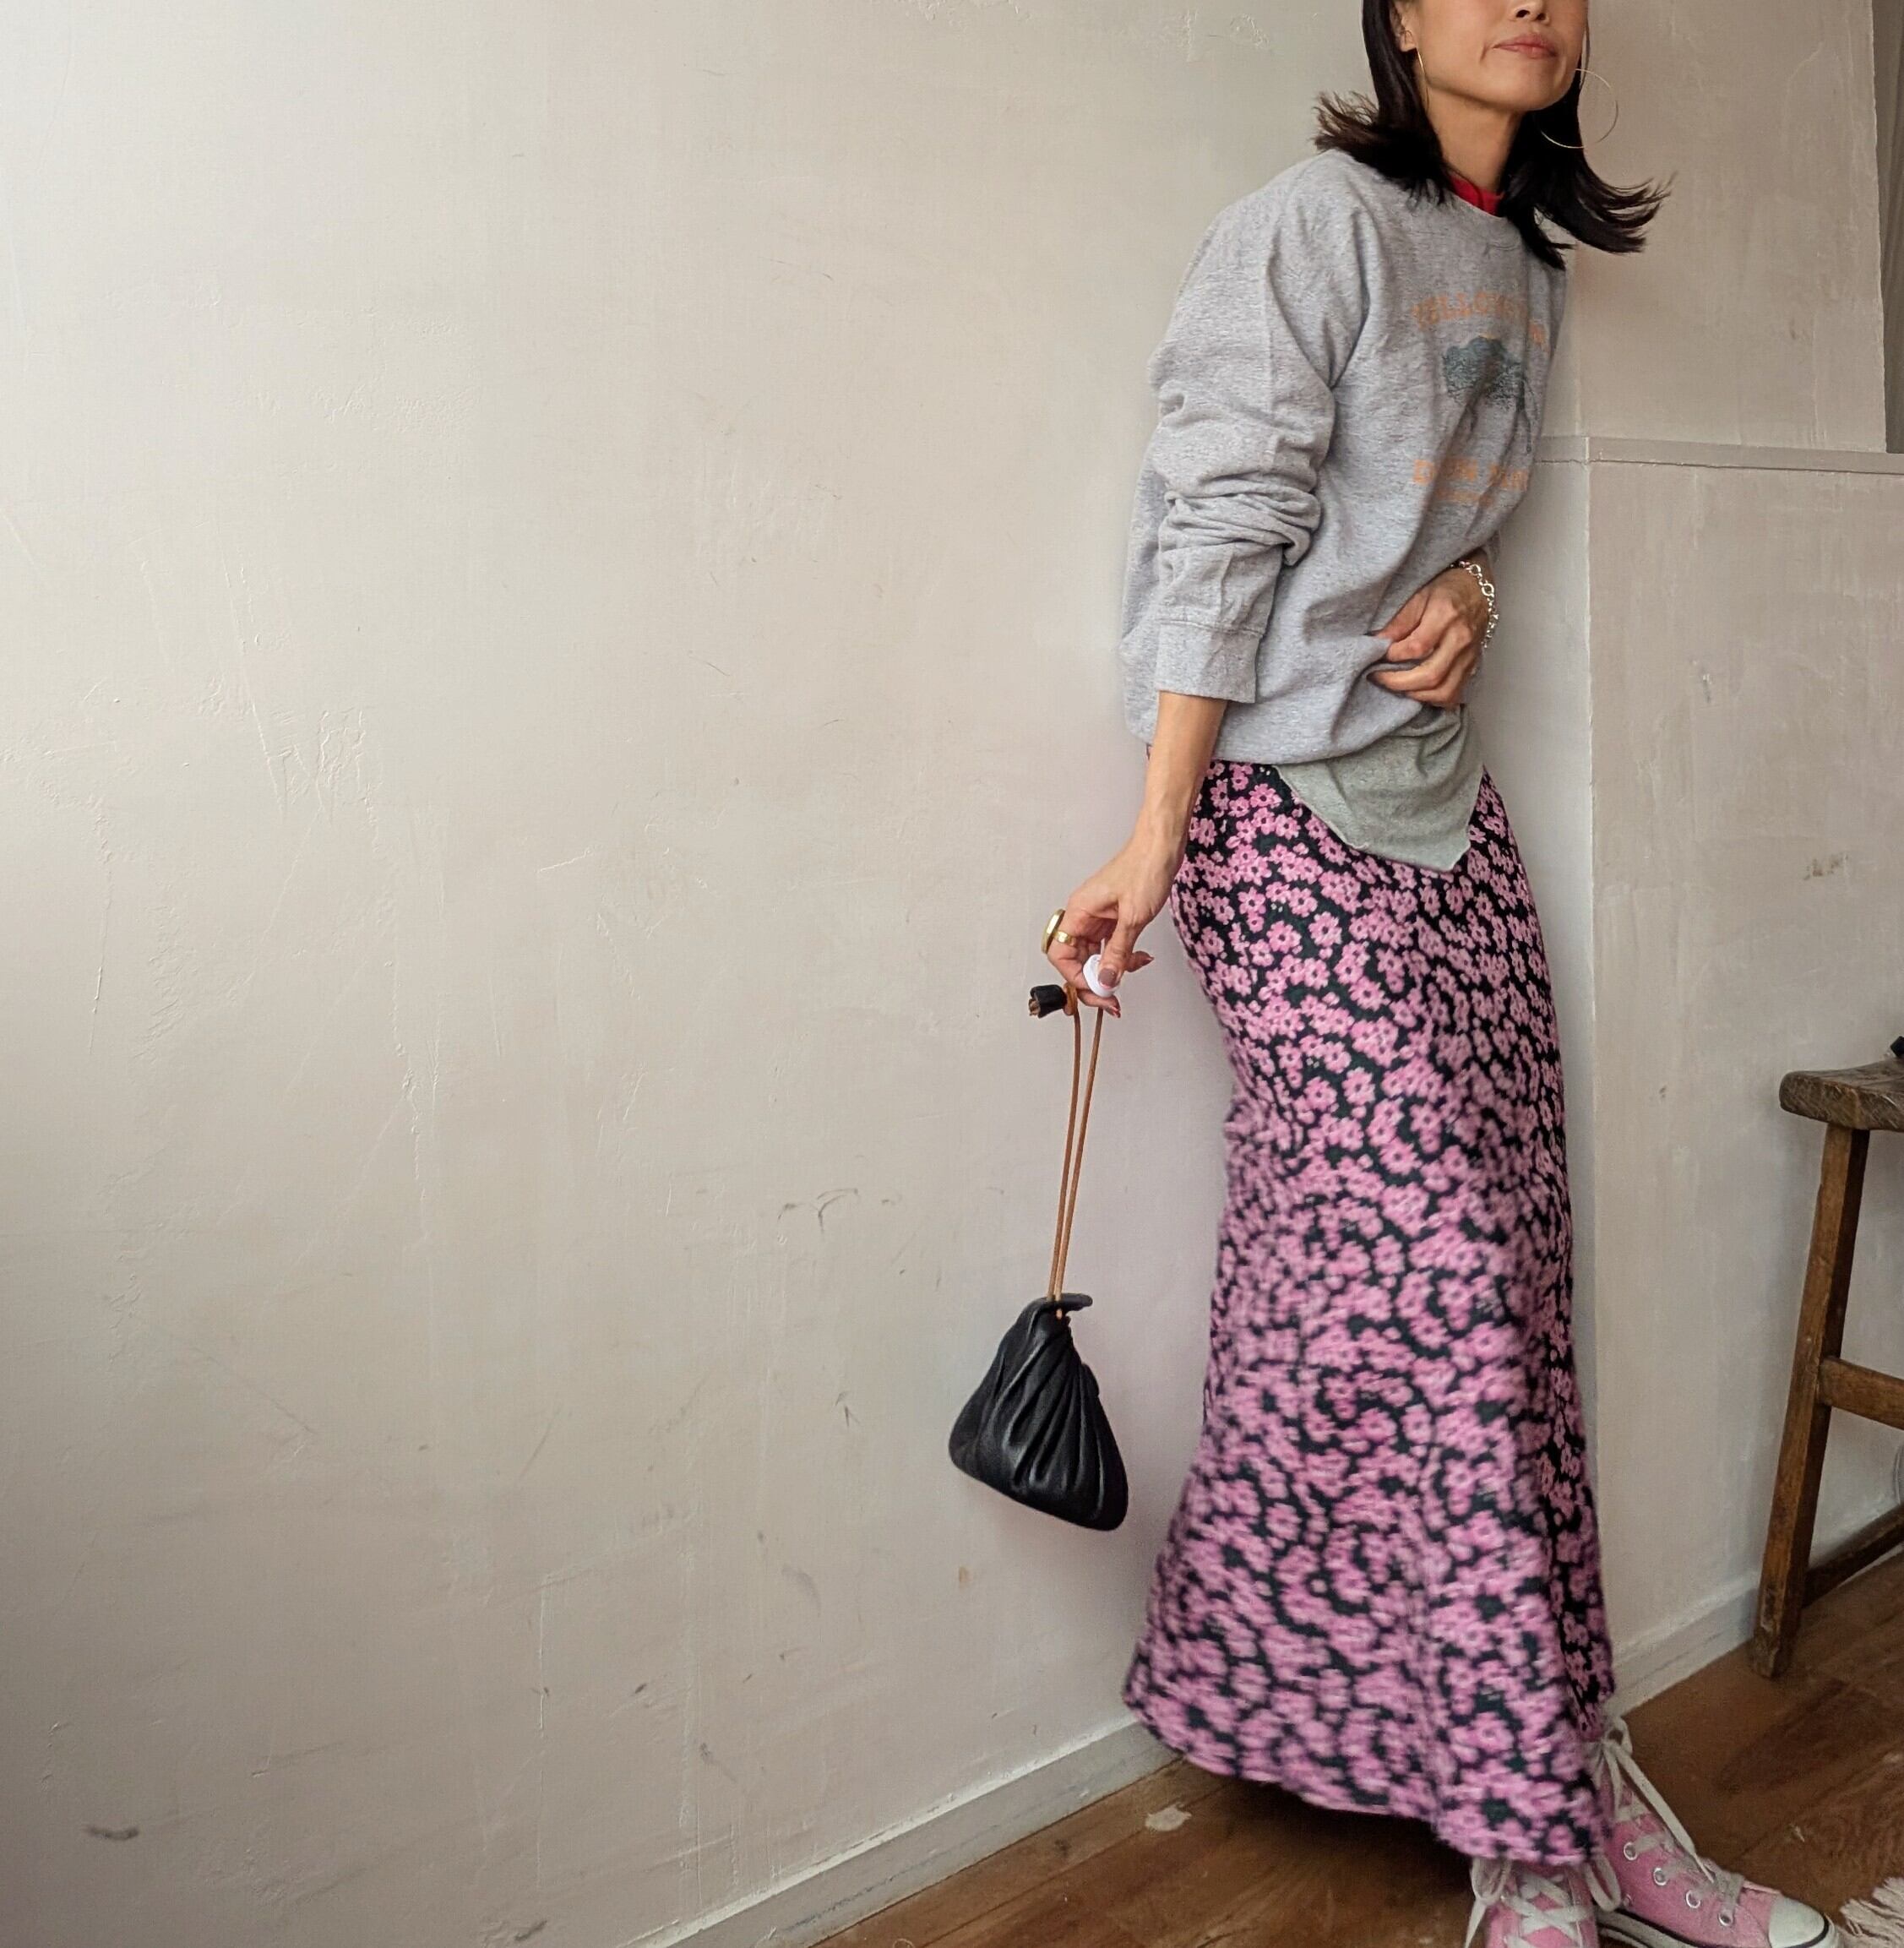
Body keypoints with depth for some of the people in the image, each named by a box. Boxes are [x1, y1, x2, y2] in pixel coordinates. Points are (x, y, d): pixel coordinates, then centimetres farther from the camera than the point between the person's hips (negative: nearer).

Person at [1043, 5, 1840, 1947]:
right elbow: (1225, 534, -11)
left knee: (1501, 1284, 5)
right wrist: (1157, 838, -17)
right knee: (1433, 1274, -10)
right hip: (1289, 812, -8)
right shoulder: (1310, 223, -4)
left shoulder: (1527, 273, 19)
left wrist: (1467, 589, 0)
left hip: (1445, 808, 8)